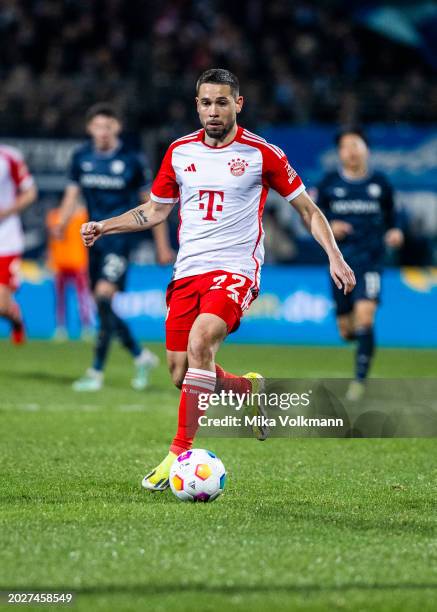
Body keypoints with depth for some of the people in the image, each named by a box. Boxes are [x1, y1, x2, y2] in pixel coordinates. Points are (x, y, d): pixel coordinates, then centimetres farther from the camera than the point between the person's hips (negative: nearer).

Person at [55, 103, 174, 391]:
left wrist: (163, 245, 2)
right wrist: (61, 224, -16)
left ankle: (97, 372, -15)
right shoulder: (81, 158, 6)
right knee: (103, 306, 7)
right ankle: (141, 356, 28)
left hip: (119, 236, -5)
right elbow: (72, 195, 5)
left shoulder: (131, 160, -5)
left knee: (104, 297, -19)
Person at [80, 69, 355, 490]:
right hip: (187, 271, 5)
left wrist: (335, 257, -5)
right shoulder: (179, 152, 9)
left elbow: (307, 208, 5)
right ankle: (249, 389, 32)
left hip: (234, 270, -5)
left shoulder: (262, 154, -2)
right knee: (181, 374, 1)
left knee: (200, 342, -30)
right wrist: (104, 226, 11)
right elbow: (155, 210, 22)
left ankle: (180, 453, -24)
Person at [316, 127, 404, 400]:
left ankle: (360, 378, -12)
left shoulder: (380, 183, 4)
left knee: (364, 315, -21)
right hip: (340, 261, 2)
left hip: (370, 258, -2)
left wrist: (394, 232, -4)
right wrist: (329, 227, -10)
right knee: (347, 330, 5)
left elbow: (391, 215, 16)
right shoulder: (329, 184, 4)